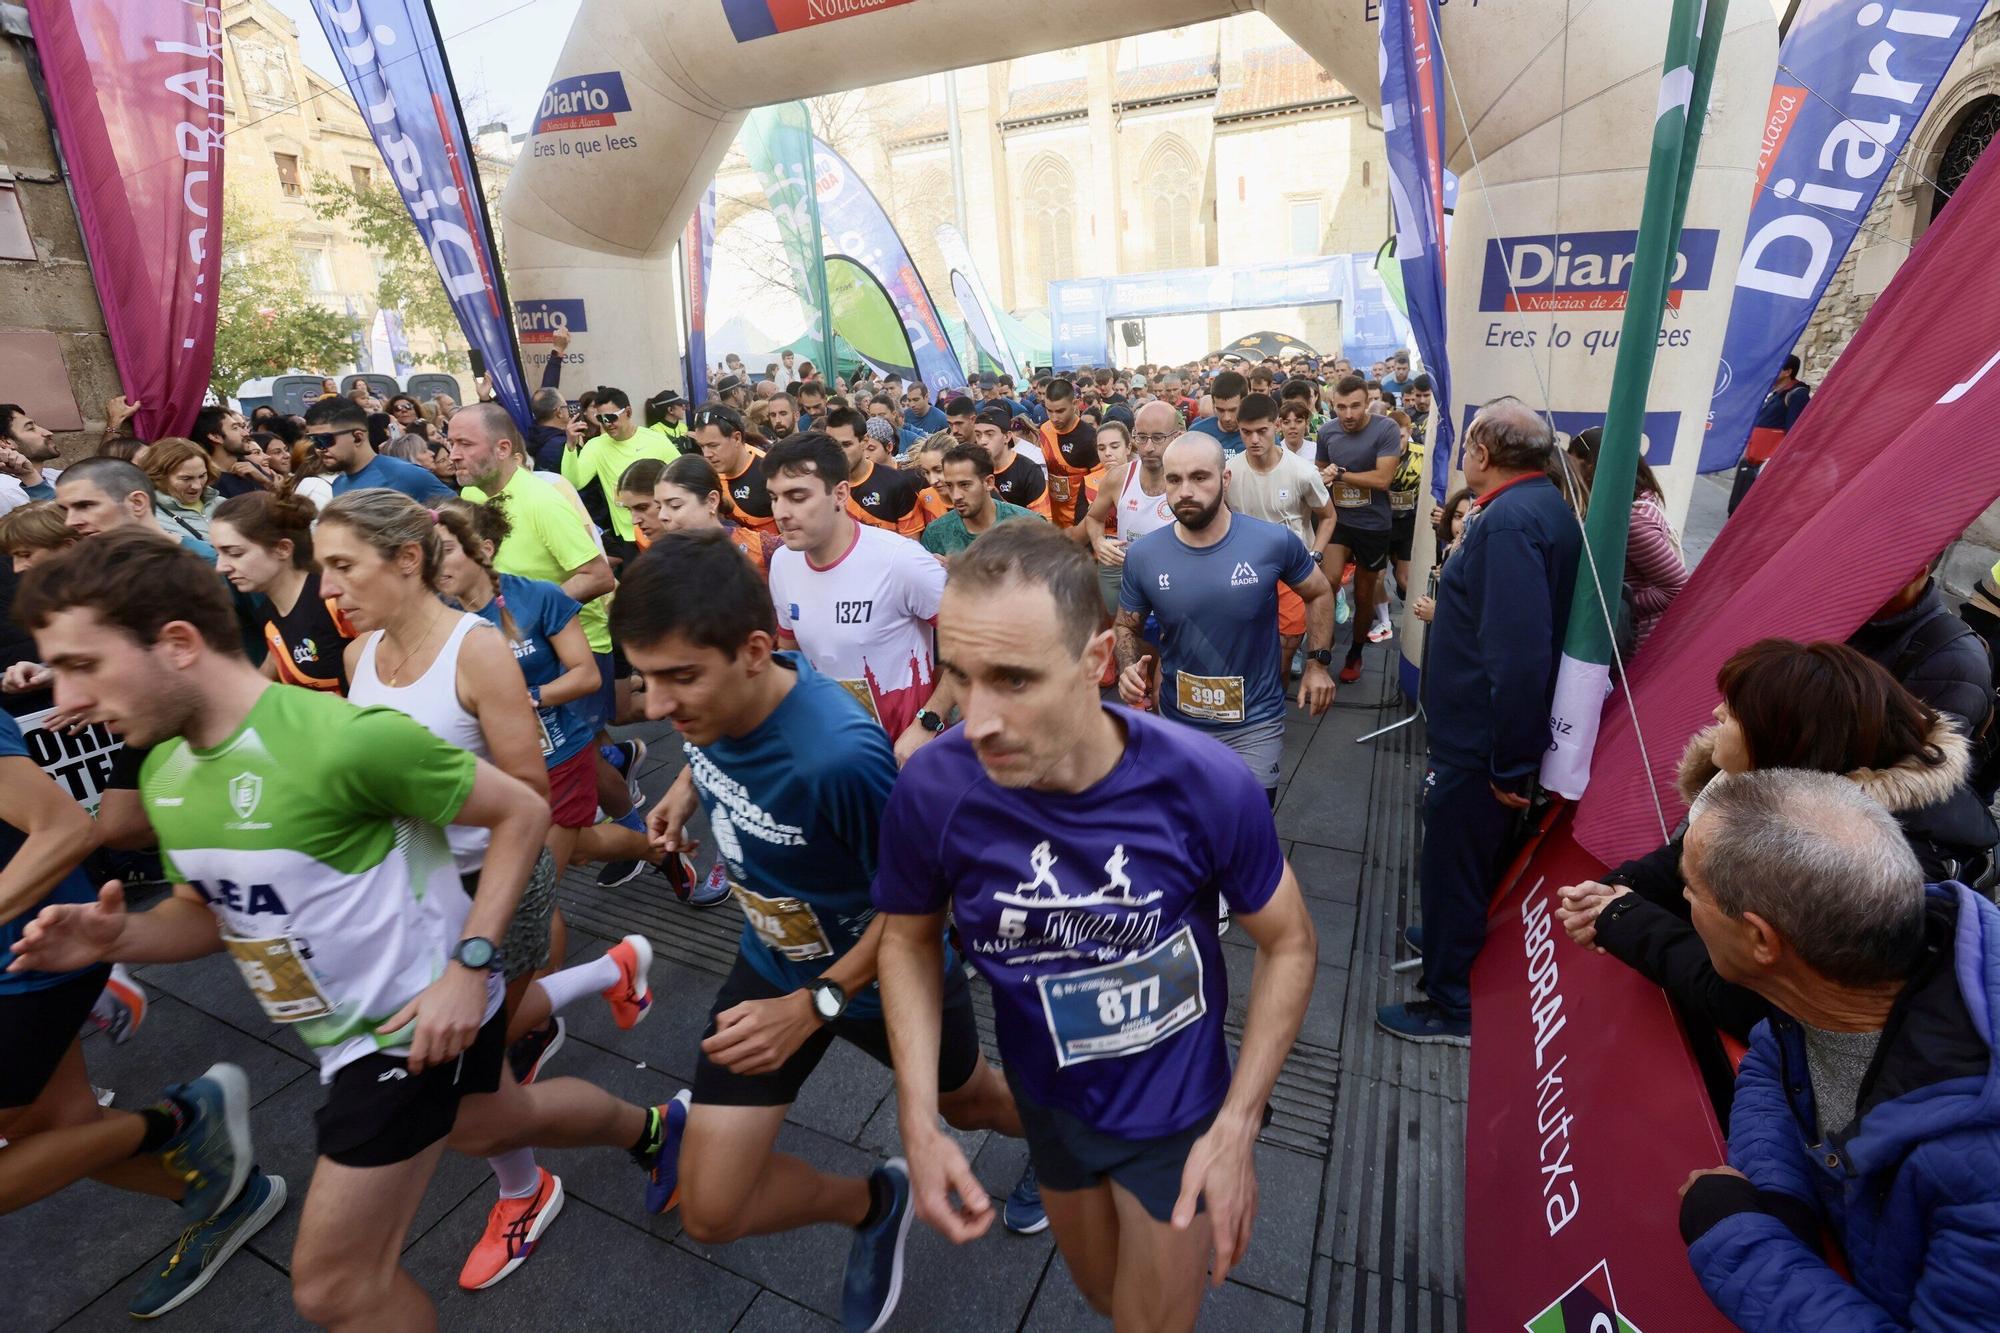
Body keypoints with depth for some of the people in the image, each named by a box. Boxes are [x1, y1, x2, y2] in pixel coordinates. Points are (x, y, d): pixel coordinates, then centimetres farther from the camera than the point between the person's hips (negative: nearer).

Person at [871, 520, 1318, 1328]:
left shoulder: (1204, 782, -29)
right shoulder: (932, 789, -26)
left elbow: (1289, 943, -12)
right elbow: (910, 936, -7)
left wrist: (1235, 1130, -15)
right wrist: (918, 1123, -14)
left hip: (1178, 1106, -2)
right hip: (1049, 1105, 3)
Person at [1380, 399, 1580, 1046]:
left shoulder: (1509, 520, -25)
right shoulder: (1546, 504, 7)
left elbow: (1518, 654, -32)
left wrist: (1511, 764, -25)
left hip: (1480, 740, -10)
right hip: (1500, 733, 10)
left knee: (1451, 864, 6)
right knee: (1479, 853, 28)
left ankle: (1452, 1006, 23)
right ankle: (1461, 938, 50)